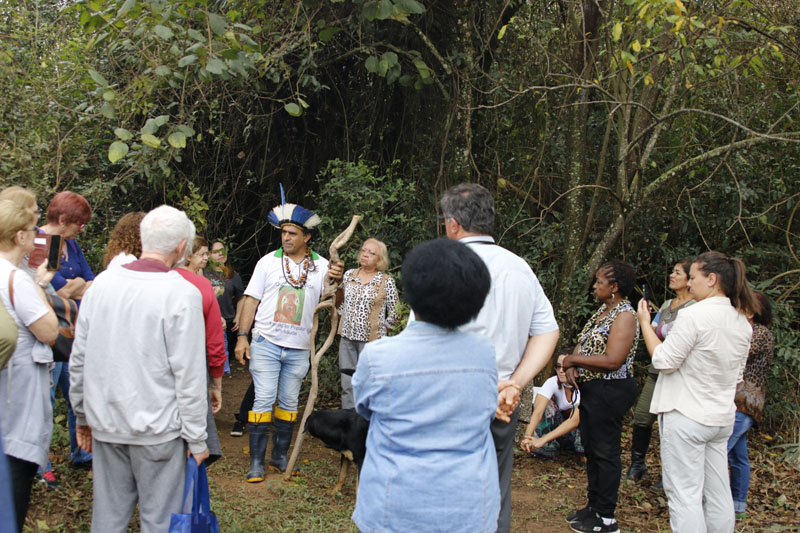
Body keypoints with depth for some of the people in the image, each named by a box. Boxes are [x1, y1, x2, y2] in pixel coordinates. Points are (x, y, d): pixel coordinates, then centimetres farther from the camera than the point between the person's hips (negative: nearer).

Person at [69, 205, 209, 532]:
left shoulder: (101, 284, 1)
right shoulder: (182, 294, -15)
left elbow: (78, 360, 8)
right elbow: (189, 375, -15)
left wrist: (83, 416, 20)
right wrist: (196, 439, -6)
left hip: (105, 424, 5)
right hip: (157, 430, -5)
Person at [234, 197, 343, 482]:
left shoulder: (321, 265, 5)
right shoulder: (268, 262, 2)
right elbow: (251, 300, 2)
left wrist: (337, 281, -16)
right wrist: (242, 336, -5)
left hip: (299, 348, 2)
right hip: (266, 343, -2)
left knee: (289, 402, 11)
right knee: (264, 400, -5)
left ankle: (280, 456, 24)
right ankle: (256, 462, 3)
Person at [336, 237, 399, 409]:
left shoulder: (386, 281, -6)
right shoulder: (349, 274, 7)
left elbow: (395, 312, -1)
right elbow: (340, 300, 20)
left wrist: (381, 328, 1)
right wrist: (345, 317, 13)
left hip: (371, 339, -4)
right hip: (347, 337, 4)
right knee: (347, 386, 10)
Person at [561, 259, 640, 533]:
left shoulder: (625, 316, -17)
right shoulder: (603, 310, 12)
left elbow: (612, 361, -25)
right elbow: (584, 341, 11)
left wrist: (573, 359, -16)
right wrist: (571, 366, -8)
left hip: (610, 391, -10)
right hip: (591, 388, 10)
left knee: (605, 452, -1)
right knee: (590, 447, 17)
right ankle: (594, 506, 30)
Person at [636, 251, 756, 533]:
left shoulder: (695, 314, -18)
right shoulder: (742, 323, 7)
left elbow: (664, 361, -16)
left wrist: (645, 324, -6)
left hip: (686, 416, -8)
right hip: (722, 418, 8)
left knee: (684, 494, -3)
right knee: (718, 494, 14)